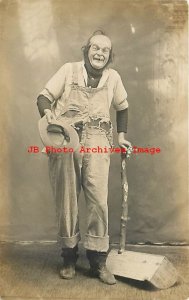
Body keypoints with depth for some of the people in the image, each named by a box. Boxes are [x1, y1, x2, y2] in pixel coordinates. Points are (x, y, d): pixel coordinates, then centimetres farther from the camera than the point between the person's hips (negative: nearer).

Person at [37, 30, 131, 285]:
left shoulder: (113, 77, 9)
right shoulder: (69, 70, 3)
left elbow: (122, 107, 24)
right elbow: (44, 96, 2)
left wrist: (122, 135, 17)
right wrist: (47, 111, -19)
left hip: (96, 140, 1)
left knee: (99, 198, -9)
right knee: (66, 199, 4)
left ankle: (98, 260, 4)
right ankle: (69, 257, 19)